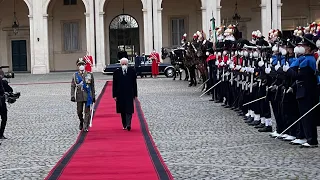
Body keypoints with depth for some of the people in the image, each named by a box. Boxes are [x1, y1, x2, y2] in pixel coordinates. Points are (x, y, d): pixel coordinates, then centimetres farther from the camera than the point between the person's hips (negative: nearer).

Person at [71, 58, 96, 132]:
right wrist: (72, 96, -6)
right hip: (79, 96, 1)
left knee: (87, 112, -3)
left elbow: (92, 86, 7)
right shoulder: (75, 75, 4)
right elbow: (72, 86, 3)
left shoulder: (89, 74, 4)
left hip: (88, 96, -1)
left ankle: (86, 127, 3)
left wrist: (93, 96, 6)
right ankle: (81, 122, 33)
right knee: (79, 111, 6)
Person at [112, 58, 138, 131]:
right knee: (122, 111, 9)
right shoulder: (116, 72, 2)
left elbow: (134, 84, 4)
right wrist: (114, 95, -2)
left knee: (129, 110, -8)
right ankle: (124, 125, 18)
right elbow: (114, 84, 2)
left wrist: (135, 94, 3)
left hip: (129, 94, -1)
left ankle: (128, 124, -13)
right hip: (120, 94, 1)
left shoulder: (132, 71, 1)